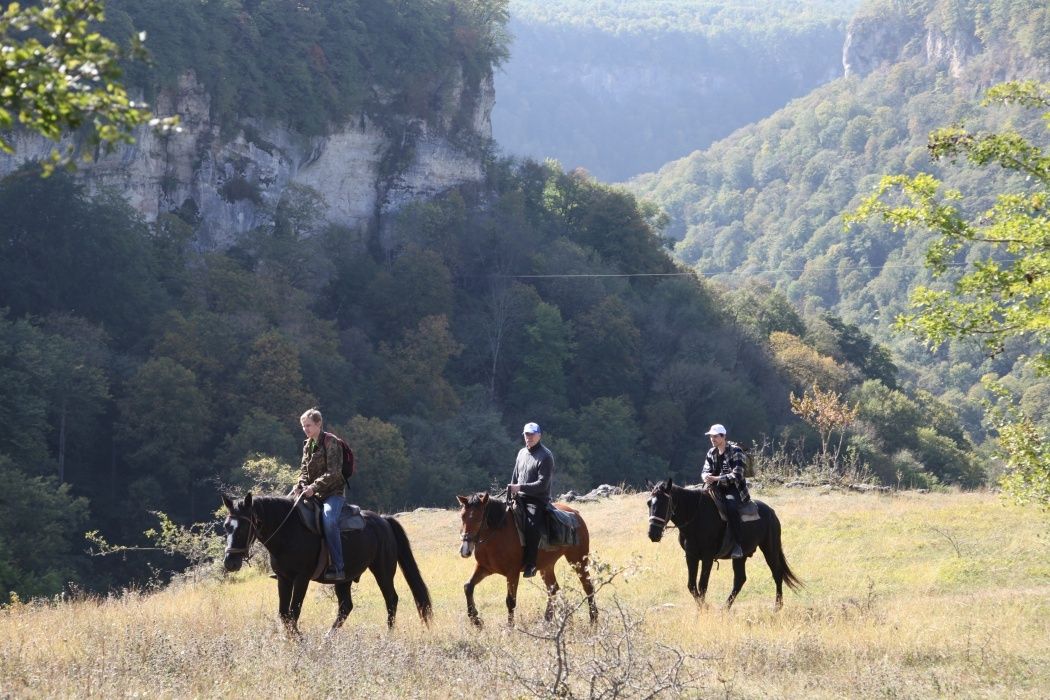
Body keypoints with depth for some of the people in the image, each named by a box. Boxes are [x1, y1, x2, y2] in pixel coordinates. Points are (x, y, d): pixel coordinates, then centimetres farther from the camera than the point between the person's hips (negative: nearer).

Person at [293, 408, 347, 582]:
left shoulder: (331, 443, -8)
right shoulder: (307, 445, 14)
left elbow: (333, 473, -16)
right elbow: (305, 469, 13)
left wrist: (314, 487, -24)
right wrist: (301, 485, -8)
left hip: (332, 493, -8)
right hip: (311, 494, 8)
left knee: (329, 519, -35)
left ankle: (337, 568, -37)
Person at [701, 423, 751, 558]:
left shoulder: (735, 451, -10)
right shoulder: (711, 453, 11)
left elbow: (737, 476, -17)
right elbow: (705, 471, 12)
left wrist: (715, 478, -25)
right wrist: (706, 477, -14)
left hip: (734, 489, -7)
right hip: (717, 489, 7)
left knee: (731, 506, -37)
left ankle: (737, 544, -31)